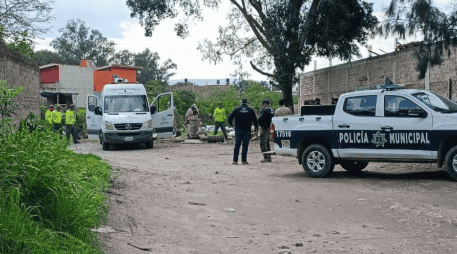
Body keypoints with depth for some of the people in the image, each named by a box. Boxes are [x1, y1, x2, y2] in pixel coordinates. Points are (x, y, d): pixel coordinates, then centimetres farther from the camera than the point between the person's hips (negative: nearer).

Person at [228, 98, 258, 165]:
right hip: (247, 130, -1)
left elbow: (230, 118, -1)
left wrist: (231, 124, 18)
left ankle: (235, 160, 0)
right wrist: (256, 130, 6)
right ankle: (244, 160, -1)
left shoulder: (236, 109, 2)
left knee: (237, 145, 4)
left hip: (238, 130, 1)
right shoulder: (251, 110, 2)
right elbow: (255, 120, 0)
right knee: (245, 145, 2)